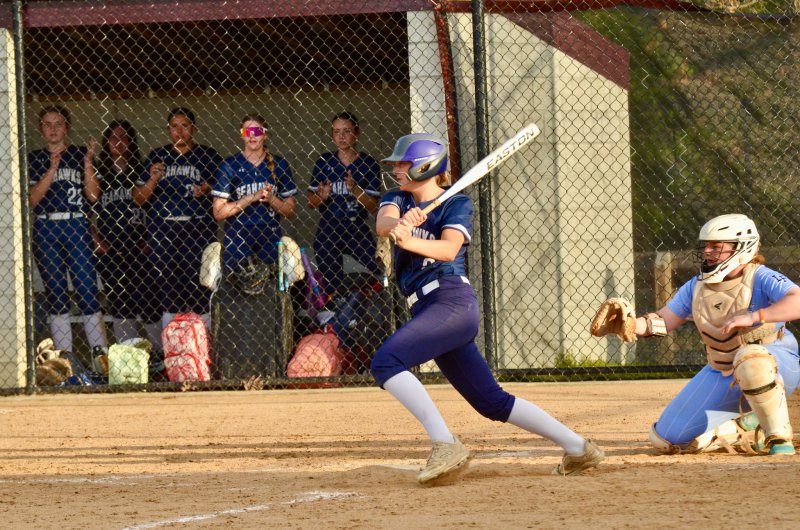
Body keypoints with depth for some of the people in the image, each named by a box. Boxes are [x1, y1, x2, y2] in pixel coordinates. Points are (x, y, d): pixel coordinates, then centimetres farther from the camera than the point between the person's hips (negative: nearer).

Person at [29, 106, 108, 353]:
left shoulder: (79, 154, 8)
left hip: (77, 228, -1)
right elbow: (32, 199, -3)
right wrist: (52, 169, -13)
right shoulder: (34, 159, 9)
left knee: (88, 290, -8)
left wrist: (88, 161, -10)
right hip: (46, 229, 1)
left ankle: (101, 352, -7)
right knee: (56, 294, 2)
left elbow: (93, 195, 1)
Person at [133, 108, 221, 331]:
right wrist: (153, 179, -7)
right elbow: (138, 198, 11)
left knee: (201, 295, -7)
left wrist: (207, 190, -9)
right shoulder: (157, 157, 13)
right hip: (163, 233, 2)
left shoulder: (208, 156, 9)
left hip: (198, 230, -2)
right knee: (168, 296, 1)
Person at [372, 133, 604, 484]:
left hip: (453, 301, -7)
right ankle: (577, 448, 14)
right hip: (427, 310, 7)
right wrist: (400, 223, -32)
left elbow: (449, 249, -18)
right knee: (492, 402, 8)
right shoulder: (397, 200, 16)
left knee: (386, 361, -26)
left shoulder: (457, 205, 1)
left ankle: (446, 445, -32)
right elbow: (383, 222, -8)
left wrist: (410, 241, -37)